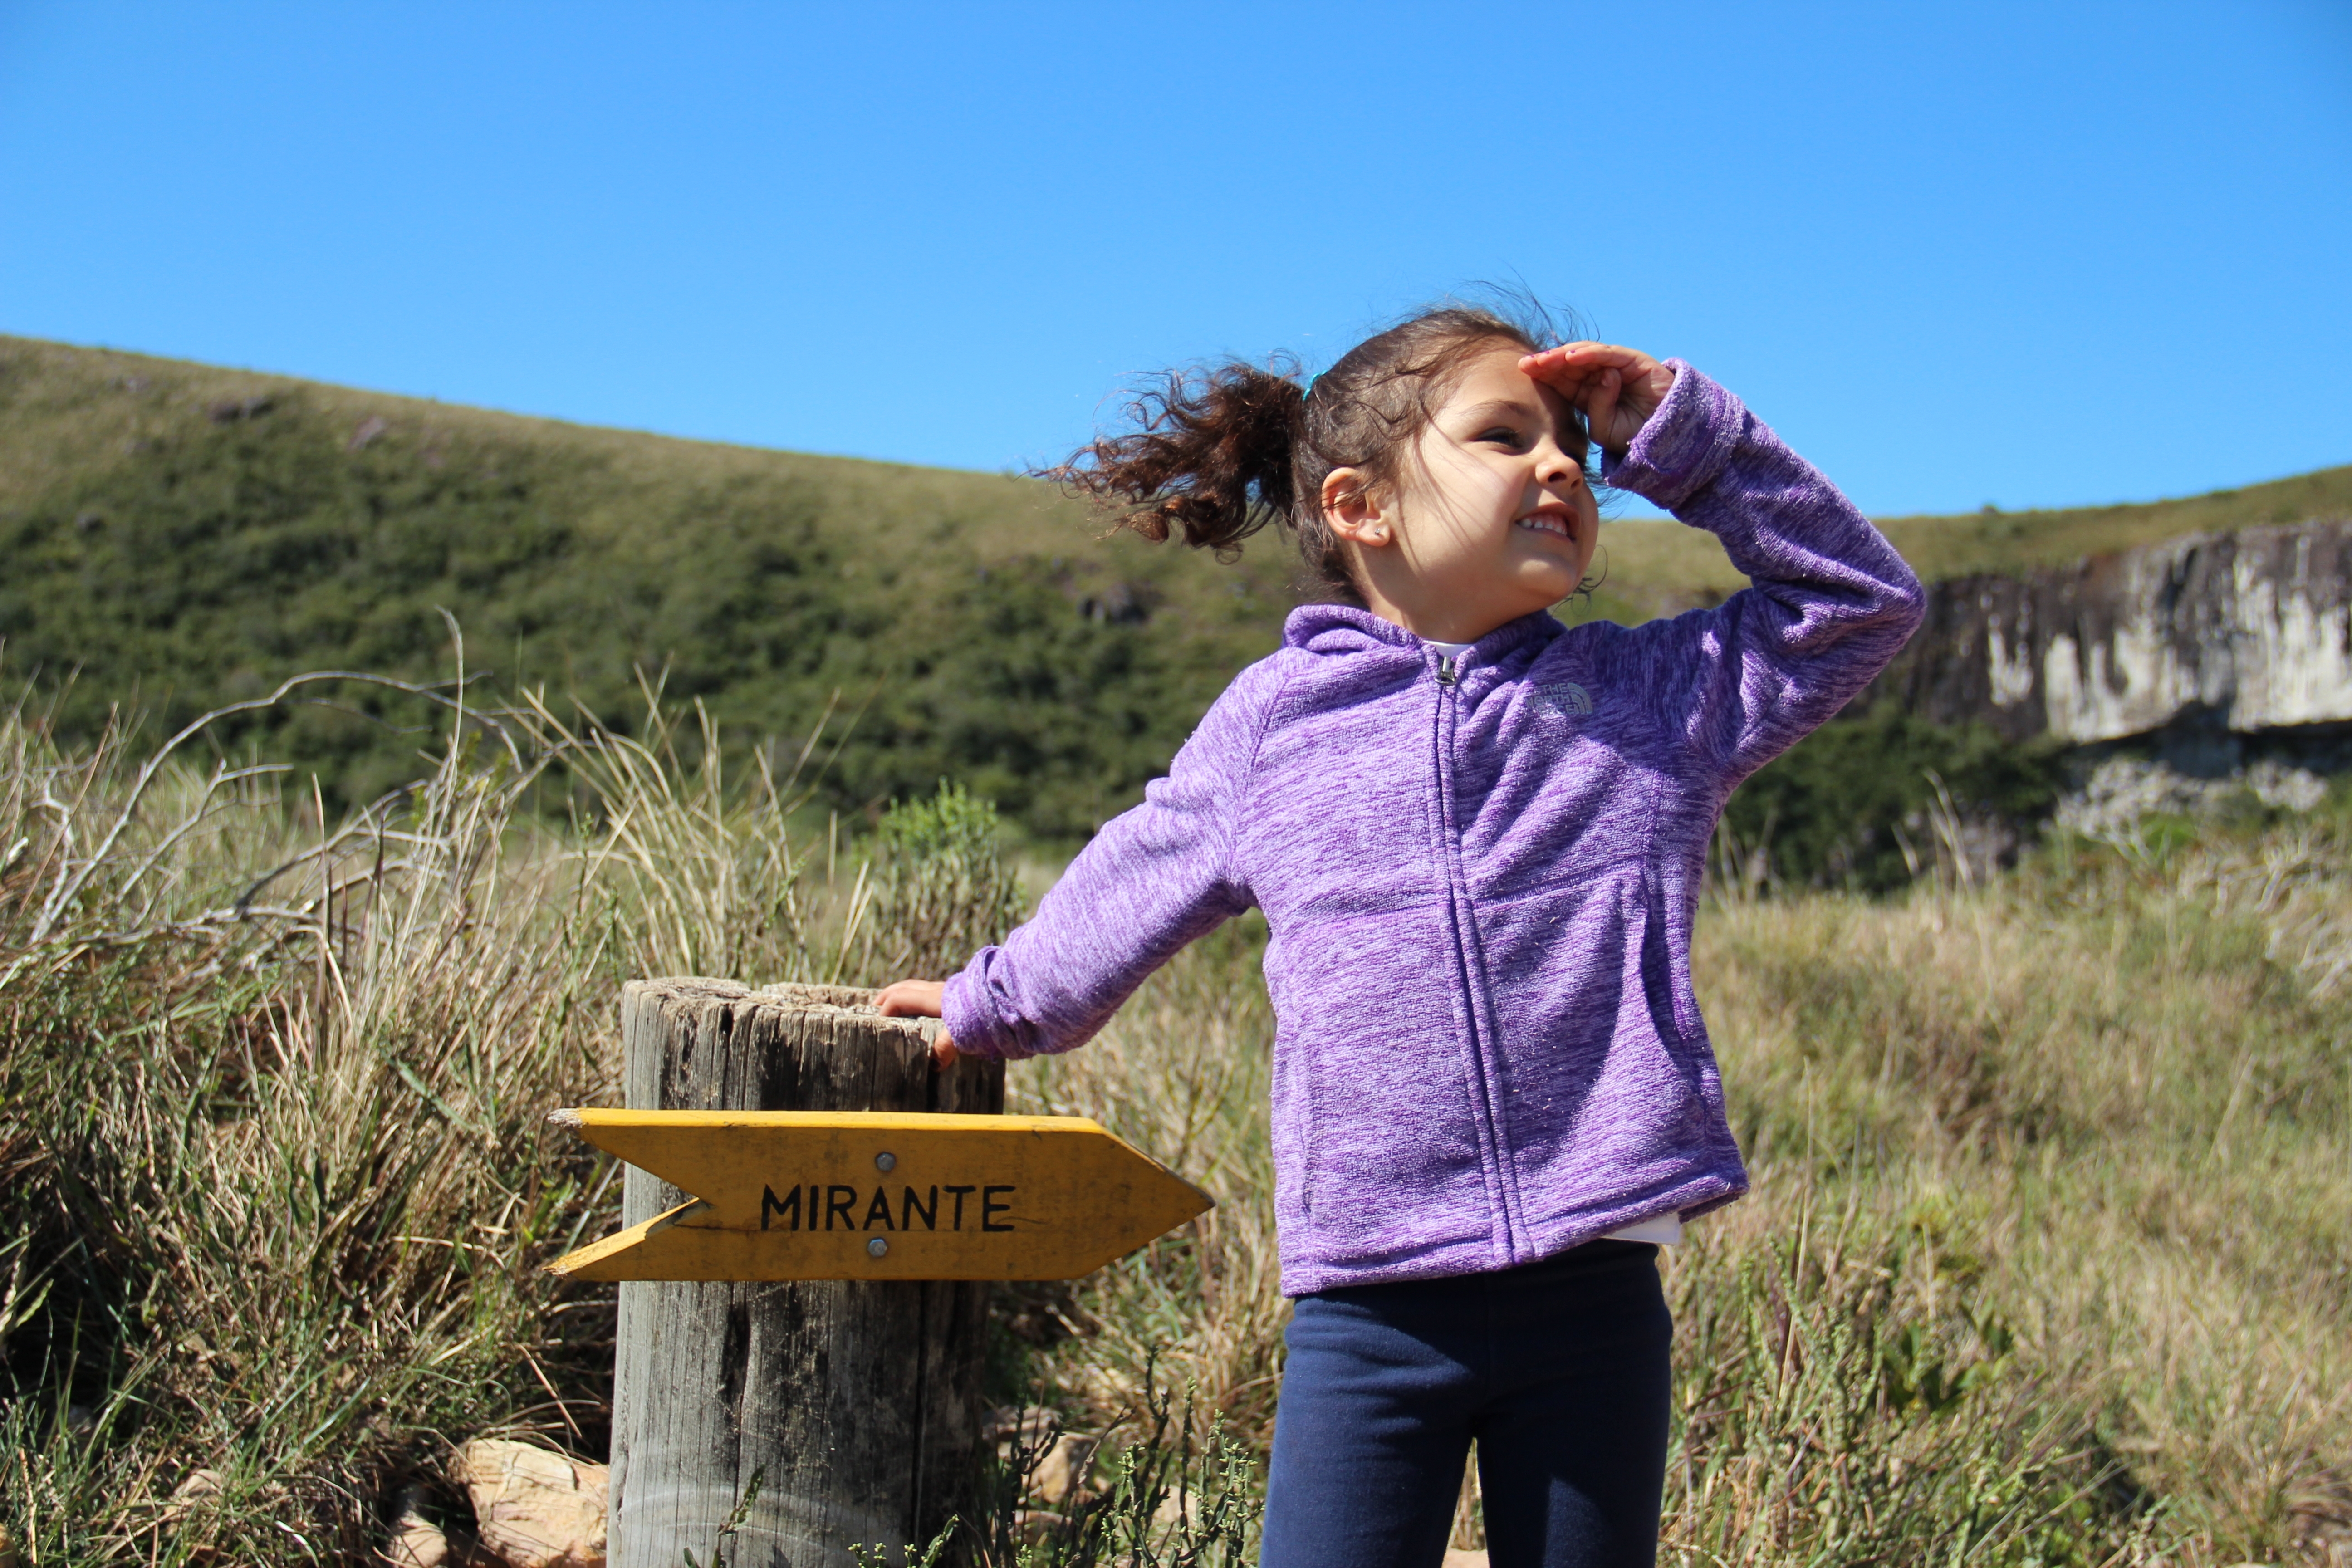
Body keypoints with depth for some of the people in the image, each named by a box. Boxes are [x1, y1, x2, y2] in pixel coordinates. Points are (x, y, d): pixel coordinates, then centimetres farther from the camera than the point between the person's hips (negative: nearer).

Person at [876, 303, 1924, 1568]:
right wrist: (1003, 1001, 36)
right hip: (1371, 1308, -1)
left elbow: (1865, 599, 13)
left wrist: (1684, 440, 6)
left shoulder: (1654, 696, 8)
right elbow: (1135, 880, 23)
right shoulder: (1272, 720, 7)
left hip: (1592, 1298, 1)